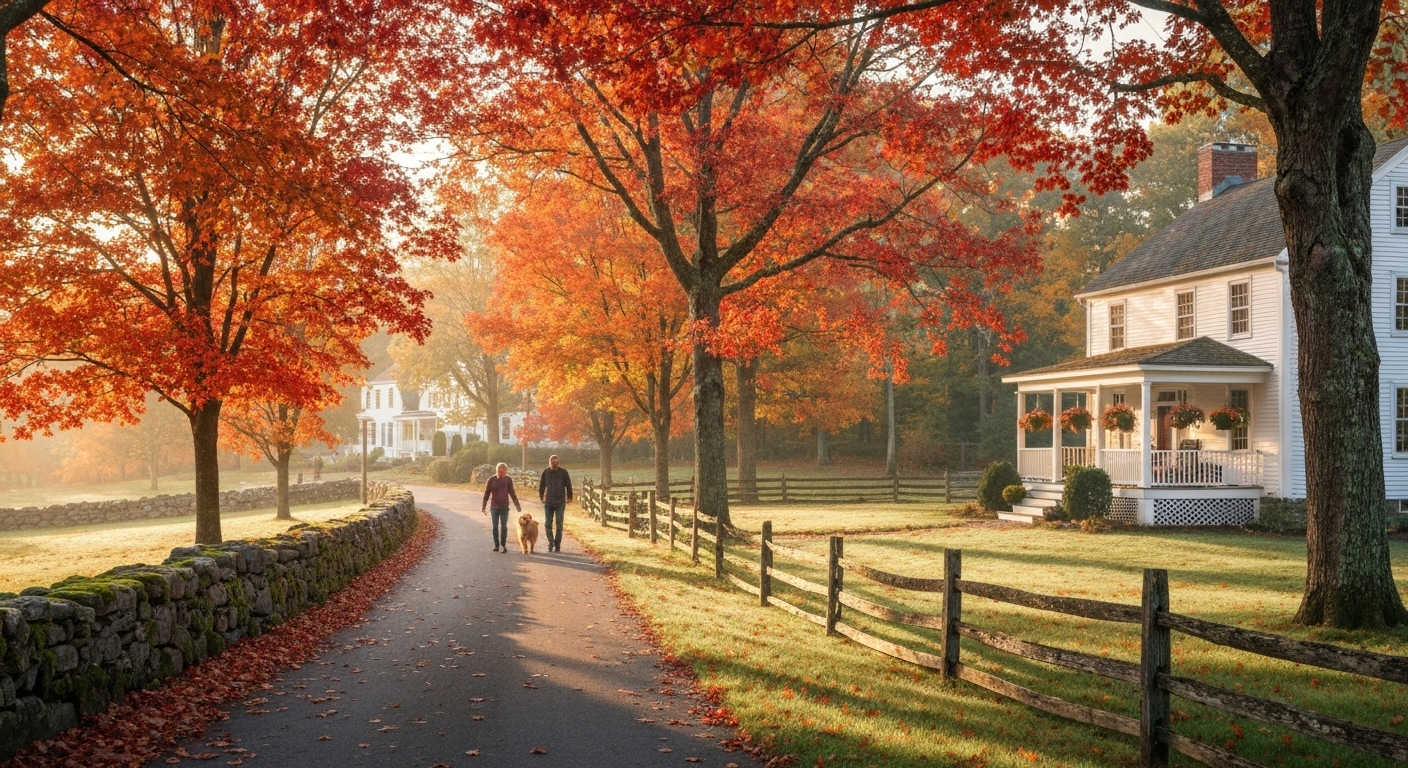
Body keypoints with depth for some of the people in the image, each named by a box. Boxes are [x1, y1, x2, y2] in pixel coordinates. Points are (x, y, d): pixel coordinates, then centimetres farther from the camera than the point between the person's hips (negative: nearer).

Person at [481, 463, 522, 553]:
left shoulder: (508, 479, -2)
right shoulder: (492, 480, -5)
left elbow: (512, 493, 7)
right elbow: (487, 493, 1)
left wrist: (517, 505, 8)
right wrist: (484, 506, 1)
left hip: (504, 507, 0)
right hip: (494, 507, 0)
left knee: (504, 526, -2)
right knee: (495, 527, 4)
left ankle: (503, 545, 5)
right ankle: (496, 545, 12)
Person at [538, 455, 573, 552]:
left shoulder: (563, 472, -3)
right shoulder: (546, 472, 1)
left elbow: (568, 485, 3)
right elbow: (541, 485, 11)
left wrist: (569, 497, 2)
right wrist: (541, 497, 9)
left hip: (560, 502, -2)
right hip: (548, 502, 2)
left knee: (559, 524, 1)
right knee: (548, 523, 1)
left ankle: (557, 545, 8)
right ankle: (550, 543, 13)